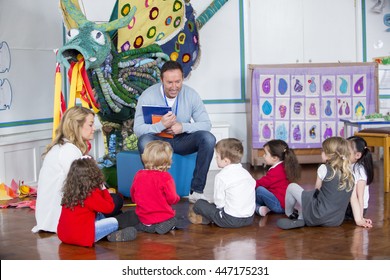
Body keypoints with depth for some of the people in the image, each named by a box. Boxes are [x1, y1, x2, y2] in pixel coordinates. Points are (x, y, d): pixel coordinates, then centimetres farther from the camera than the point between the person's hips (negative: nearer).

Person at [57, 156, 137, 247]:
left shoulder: (70, 190, 6)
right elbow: (109, 207, -6)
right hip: (80, 237, -8)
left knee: (99, 216, 24)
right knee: (114, 222, -1)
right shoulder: (91, 194, -17)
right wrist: (104, 189, 3)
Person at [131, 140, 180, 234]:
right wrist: (177, 198, 11)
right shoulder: (165, 177, -16)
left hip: (144, 218, 5)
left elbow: (133, 196, 12)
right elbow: (171, 199, -13)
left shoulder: (138, 175, 0)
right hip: (163, 218, -5)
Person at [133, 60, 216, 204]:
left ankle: (196, 190, -20)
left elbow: (206, 124, -9)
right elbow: (138, 129, -20)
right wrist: (161, 125, -37)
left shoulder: (191, 95, -7)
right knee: (144, 141, -36)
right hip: (158, 140, -2)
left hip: (182, 140, 2)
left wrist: (183, 127, -26)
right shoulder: (148, 96, -13)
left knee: (208, 138, -25)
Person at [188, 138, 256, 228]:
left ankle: (204, 219, 29)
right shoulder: (246, 173, 7)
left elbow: (219, 202, -11)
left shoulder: (221, 176, -12)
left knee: (199, 203, 6)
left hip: (231, 220, -7)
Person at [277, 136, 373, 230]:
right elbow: (354, 199, 4)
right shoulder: (350, 174, 3)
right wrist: (358, 220, 6)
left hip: (318, 217, -6)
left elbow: (317, 190, 3)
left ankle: (289, 214, 30)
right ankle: (301, 219, 15)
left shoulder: (324, 169, -9)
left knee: (291, 187, 12)